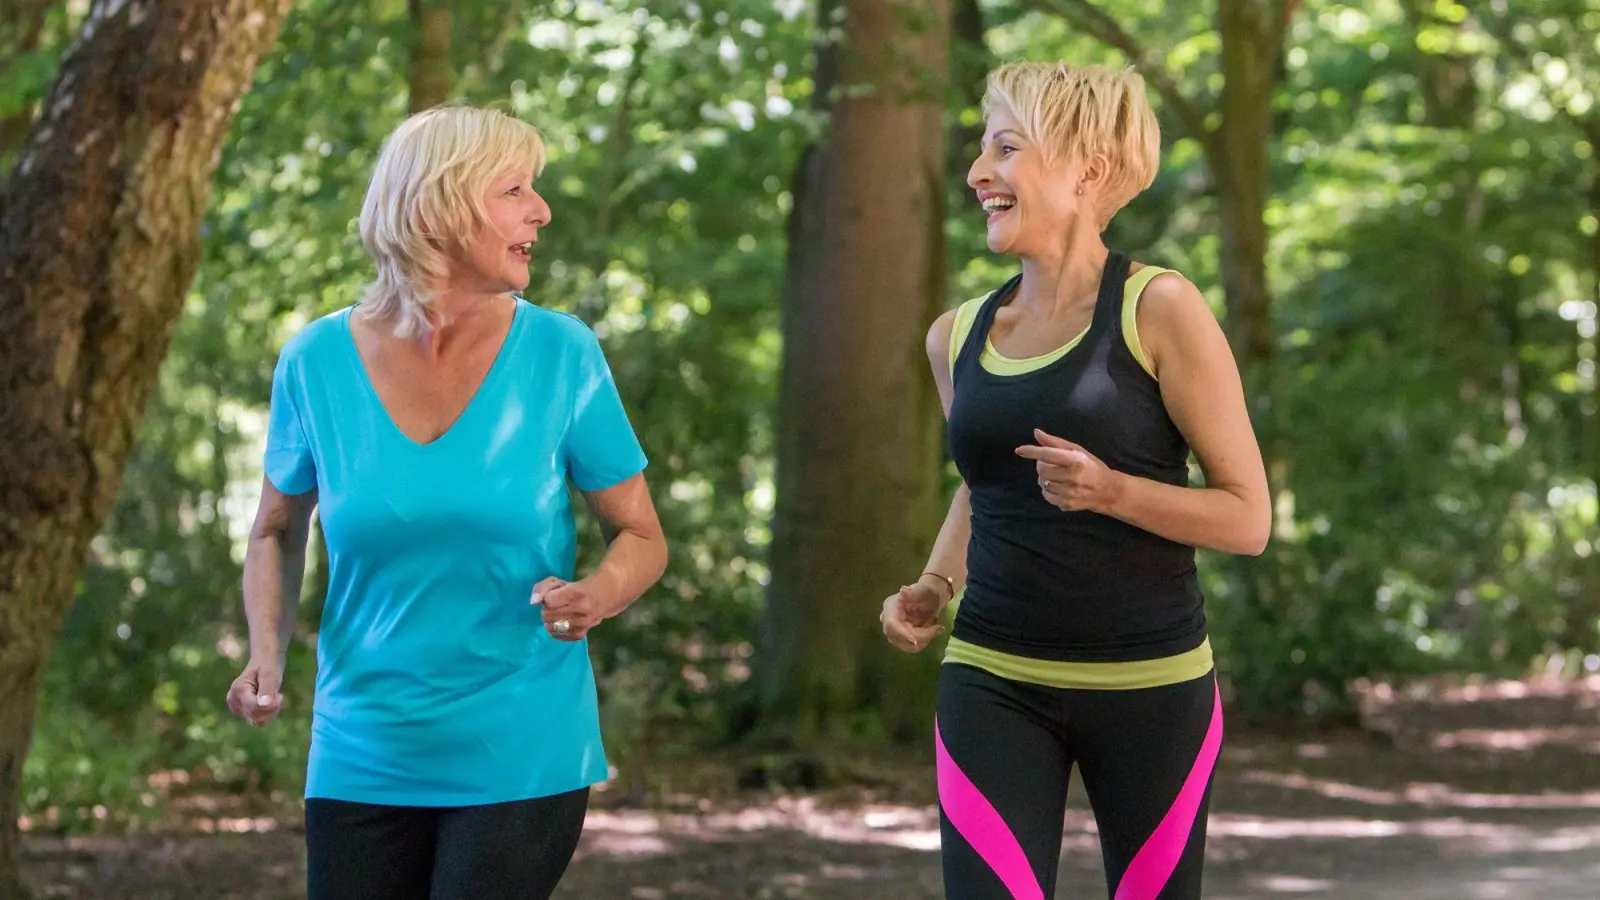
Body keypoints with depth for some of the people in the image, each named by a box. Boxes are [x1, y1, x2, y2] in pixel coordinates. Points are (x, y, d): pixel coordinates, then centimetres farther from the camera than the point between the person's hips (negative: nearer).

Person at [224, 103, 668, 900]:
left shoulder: (560, 355, -5)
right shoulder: (319, 362, -3)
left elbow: (641, 536, 3)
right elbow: (277, 532, 12)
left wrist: (597, 597, -19)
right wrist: (266, 652, -6)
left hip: (521, 763, -1)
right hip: (361, 763, 1)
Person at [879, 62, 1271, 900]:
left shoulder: (1158, 311, -8)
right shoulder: (958, 336, 7)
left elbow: (1247, 516, -7)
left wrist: (1113, 492, -22)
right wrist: (933, 587, 7)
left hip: (1149, 685, -3)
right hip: (993, 684, 3)